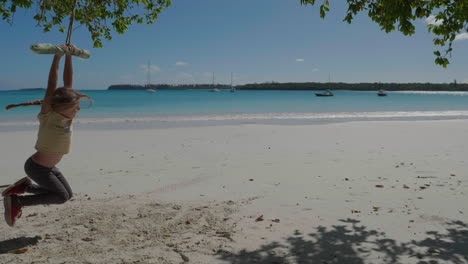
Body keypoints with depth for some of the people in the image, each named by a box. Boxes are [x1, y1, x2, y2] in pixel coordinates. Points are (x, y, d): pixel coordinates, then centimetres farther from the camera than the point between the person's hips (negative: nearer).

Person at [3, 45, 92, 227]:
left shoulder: (65, 116, -3)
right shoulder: (48, 116, -20)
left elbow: (68, 82, -2)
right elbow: (51, 86, -28)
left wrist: (69, 56, -2)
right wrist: (57, 57, -29)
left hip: (48, 167, 8)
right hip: (36, 167, -8)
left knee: (67, 194, 13)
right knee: (61, 196, -10)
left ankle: (24, 187, 21)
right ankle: (16, 201, 0)